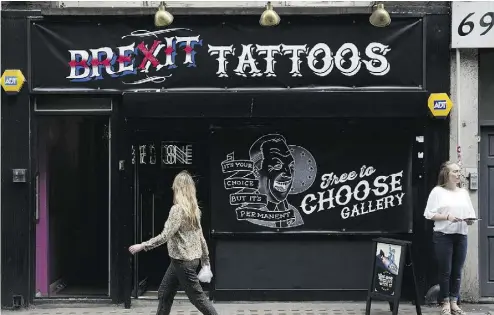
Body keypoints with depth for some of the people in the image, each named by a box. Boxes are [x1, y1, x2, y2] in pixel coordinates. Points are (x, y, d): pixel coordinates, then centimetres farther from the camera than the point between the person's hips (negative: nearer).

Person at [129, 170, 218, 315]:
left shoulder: (177, 209, -17)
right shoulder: (194, 208, 8)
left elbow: (166, 235, -23)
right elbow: (200, 236, 12)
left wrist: (142, 246, -20)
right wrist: (205, 260, 18)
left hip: (183, 261, -9)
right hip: (185, 259, 9)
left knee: (197, 297, 0)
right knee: (164, 294, 13)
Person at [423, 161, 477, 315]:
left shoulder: (463, 192, 14)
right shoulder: (438, 191, -1)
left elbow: (471, 214, 15)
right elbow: (430, 214, -6)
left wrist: (470, 220, -7)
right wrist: (447, 217, -17)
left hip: (461, 236, 4)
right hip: (443, 235, -4)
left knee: (457, 271, 5)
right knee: (445, 271, 0)